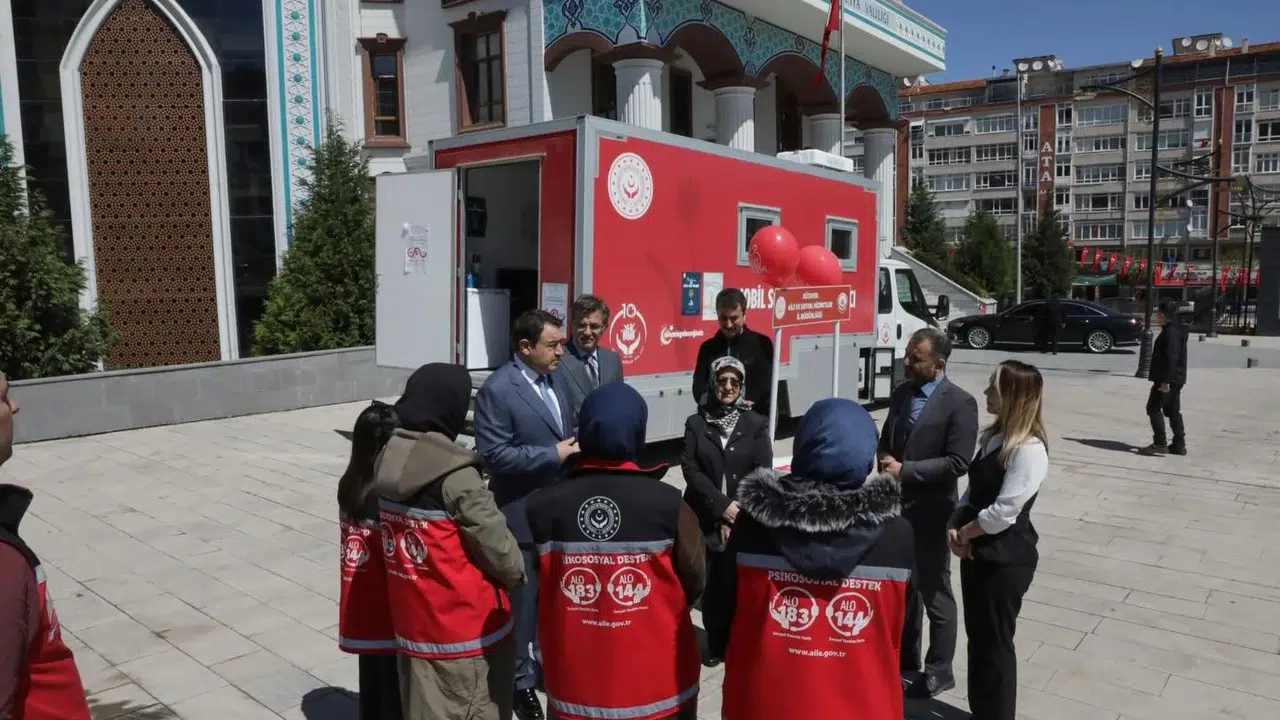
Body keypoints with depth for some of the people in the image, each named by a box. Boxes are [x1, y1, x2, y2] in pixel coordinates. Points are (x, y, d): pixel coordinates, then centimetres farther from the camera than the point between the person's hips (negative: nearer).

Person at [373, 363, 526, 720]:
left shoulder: (389, 461, -2)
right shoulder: (455, 477, -23)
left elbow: (410, 529, 4)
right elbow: (496, 546, -17)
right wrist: (517, 574, 4)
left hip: (411, 623, 7)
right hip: (467, 631, -7)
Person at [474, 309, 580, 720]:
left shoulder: (554, 378, 6)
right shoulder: (497, 390, -18)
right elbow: (494, 453, -23)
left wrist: (576, 445, -5)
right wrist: (553, 454, -23)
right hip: (523, 515, -7)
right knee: (522, 599, 9)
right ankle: (520, 680, 27)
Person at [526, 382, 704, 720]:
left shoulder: (545, 505, -14)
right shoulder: (668, 505, -19)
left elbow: (540, 589, -2)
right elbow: (694, 584, -6)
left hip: (575, 683, 2)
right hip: (657, 683, -1)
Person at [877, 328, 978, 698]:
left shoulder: (960, 402, -14)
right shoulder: (900, 393, 5)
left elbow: (958, 462, -19)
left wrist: (905, 470, -21)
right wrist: (885, 460, -5)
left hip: (930, 512, -6)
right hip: (897, 507, 6)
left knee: (935, 594, 10)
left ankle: (939, 670, 27)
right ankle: (906, 662, 35)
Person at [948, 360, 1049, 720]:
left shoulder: (1029, 449, -22)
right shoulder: (993, 437, 6)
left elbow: (1003, 512, -24)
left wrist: (963, 532, -11)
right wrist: (956, 526, -4)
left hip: (1006, 559, -9)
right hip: (978, 552, 9)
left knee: (995, 641, 7)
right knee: (976, 635, 19)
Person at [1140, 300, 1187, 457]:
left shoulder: (1171, 332, -18)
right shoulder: (1177, 329, 15)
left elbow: (1171, 357, -25)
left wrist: (1166, 380, -25)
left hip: (1168, 379, -10)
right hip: (1176, 379, 10)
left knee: (1153, 408, -6)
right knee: (1172, 410, 14)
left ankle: (1160, 444, -8)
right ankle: (1179, 445, 18)